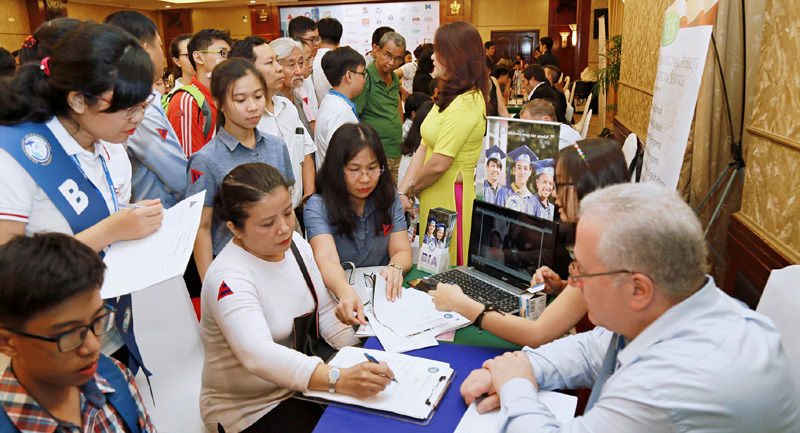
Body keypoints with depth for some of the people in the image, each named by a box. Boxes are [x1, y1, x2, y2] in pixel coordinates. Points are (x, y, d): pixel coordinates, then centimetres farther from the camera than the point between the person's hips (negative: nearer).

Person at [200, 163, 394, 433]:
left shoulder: (294, 243, -2)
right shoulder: (228, 279, -26)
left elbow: (325, 312, 4)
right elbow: (259, 355, -39)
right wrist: (340, 379, -50)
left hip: (298, 382, 6)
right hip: (247, 410, -6)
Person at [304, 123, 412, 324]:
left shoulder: (389, 197, 6)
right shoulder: (318, 206, -8)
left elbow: (402, 251, -1)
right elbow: (326, 258, -24)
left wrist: (395, 268, -27)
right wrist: (346, 292, -46)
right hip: (336, 295, -3)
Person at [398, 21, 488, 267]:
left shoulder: (466, 104, -19)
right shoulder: (448, 97, 12)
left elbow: (438, 165, -22)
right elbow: (424, 148, 8)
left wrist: (411, 190, -3)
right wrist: (402, 192, 0)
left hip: (451, 200, -9)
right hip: (434, 198, 9)